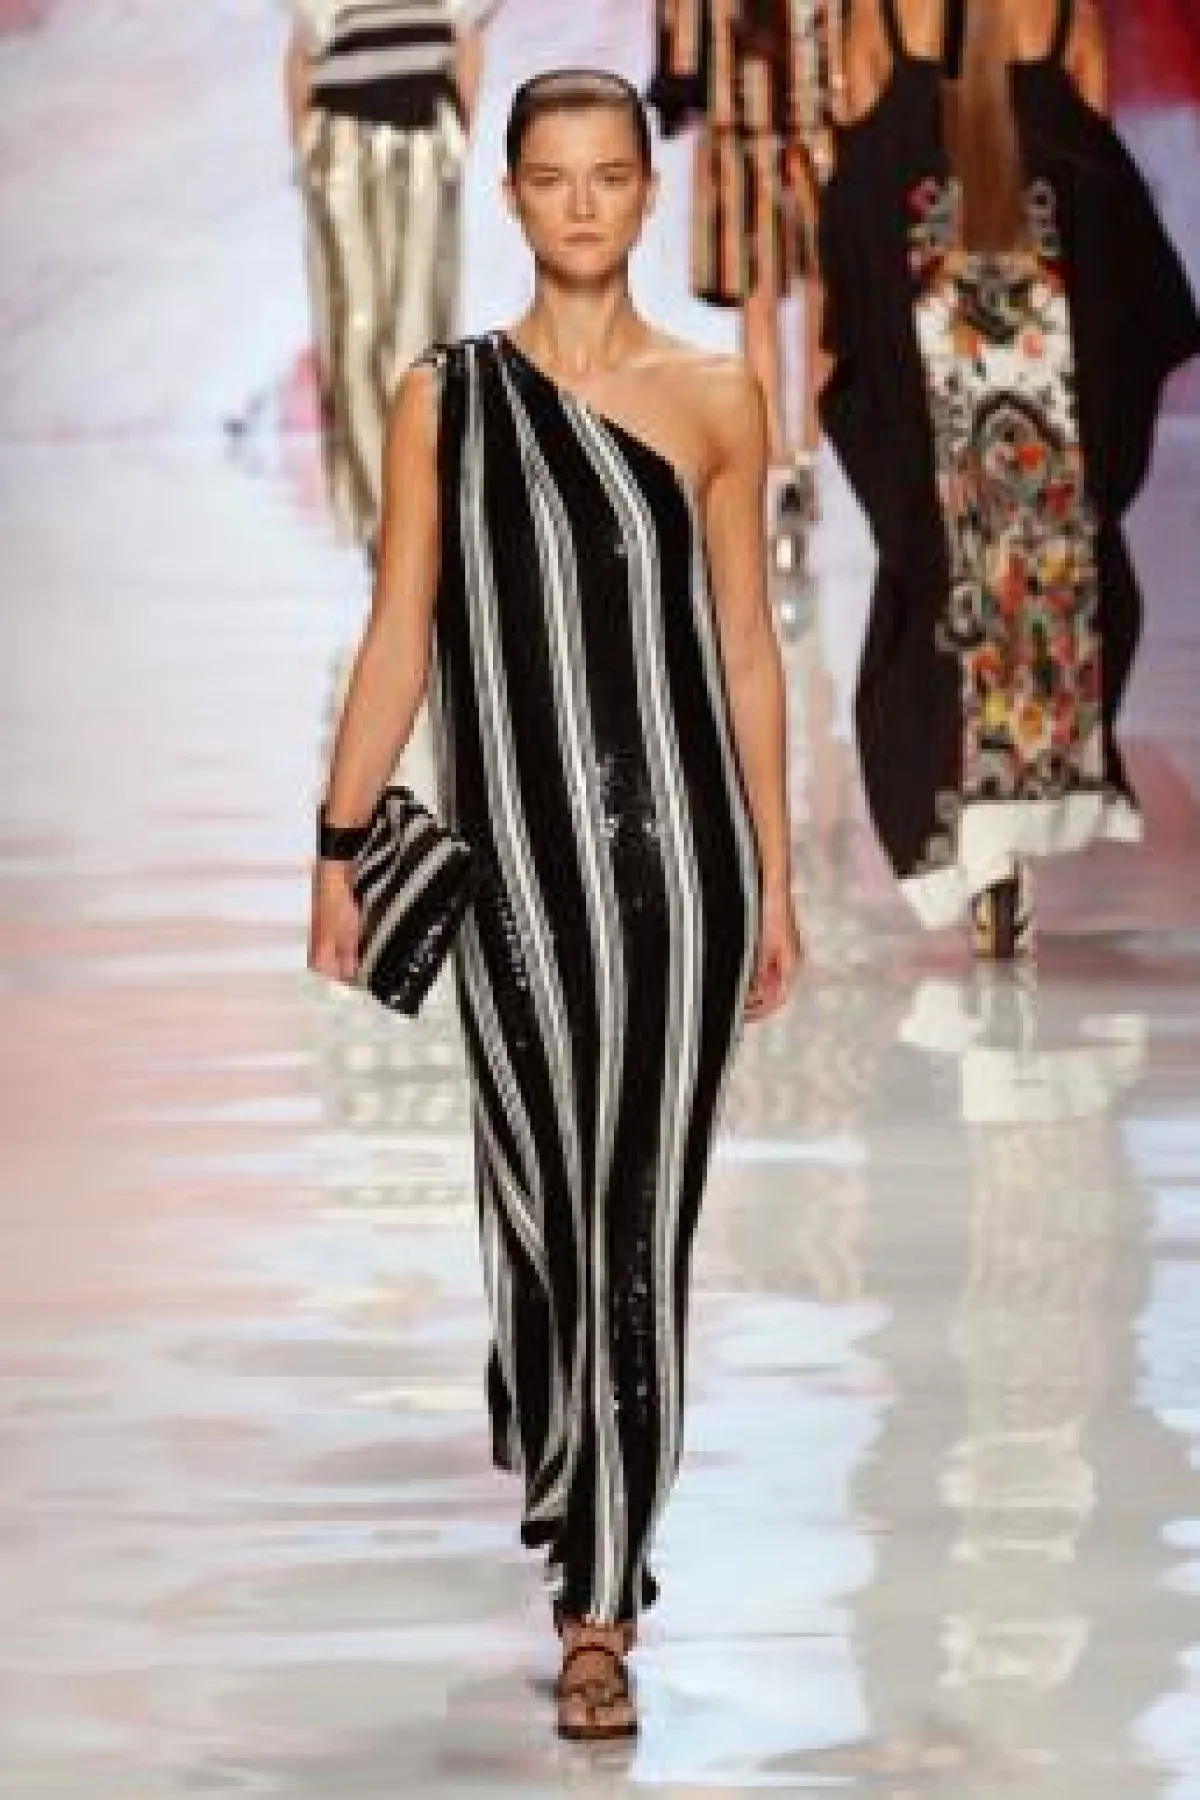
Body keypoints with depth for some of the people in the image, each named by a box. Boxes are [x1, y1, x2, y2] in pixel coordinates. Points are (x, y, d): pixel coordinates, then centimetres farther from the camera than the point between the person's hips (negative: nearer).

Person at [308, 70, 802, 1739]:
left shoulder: (714, 395, 6)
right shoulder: (445, 397, 5)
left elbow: (746, 643, 8)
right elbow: (399, 636, 5)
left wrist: (776, 878, 7)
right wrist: (339, 849, -1)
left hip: (681, 845, 1)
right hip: (520, 848, 0)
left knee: (644, 1219, -1)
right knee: (548, 1201, -2)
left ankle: (598, 1602, 4)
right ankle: (574, 1512, 23)